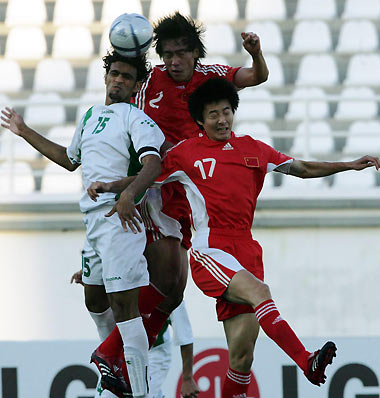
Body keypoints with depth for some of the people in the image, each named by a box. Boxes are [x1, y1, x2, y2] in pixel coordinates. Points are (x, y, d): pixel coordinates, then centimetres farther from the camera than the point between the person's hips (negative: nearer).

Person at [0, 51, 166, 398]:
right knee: (95, 298, 19)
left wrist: (129, 195, -39)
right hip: (94, 218, 9)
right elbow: (70, 159, 37)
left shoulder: (136, 118, -5)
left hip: (121, 217, -9)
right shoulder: (91, 116, 21)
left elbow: (153, 164, -21)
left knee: (123, 302, -15)